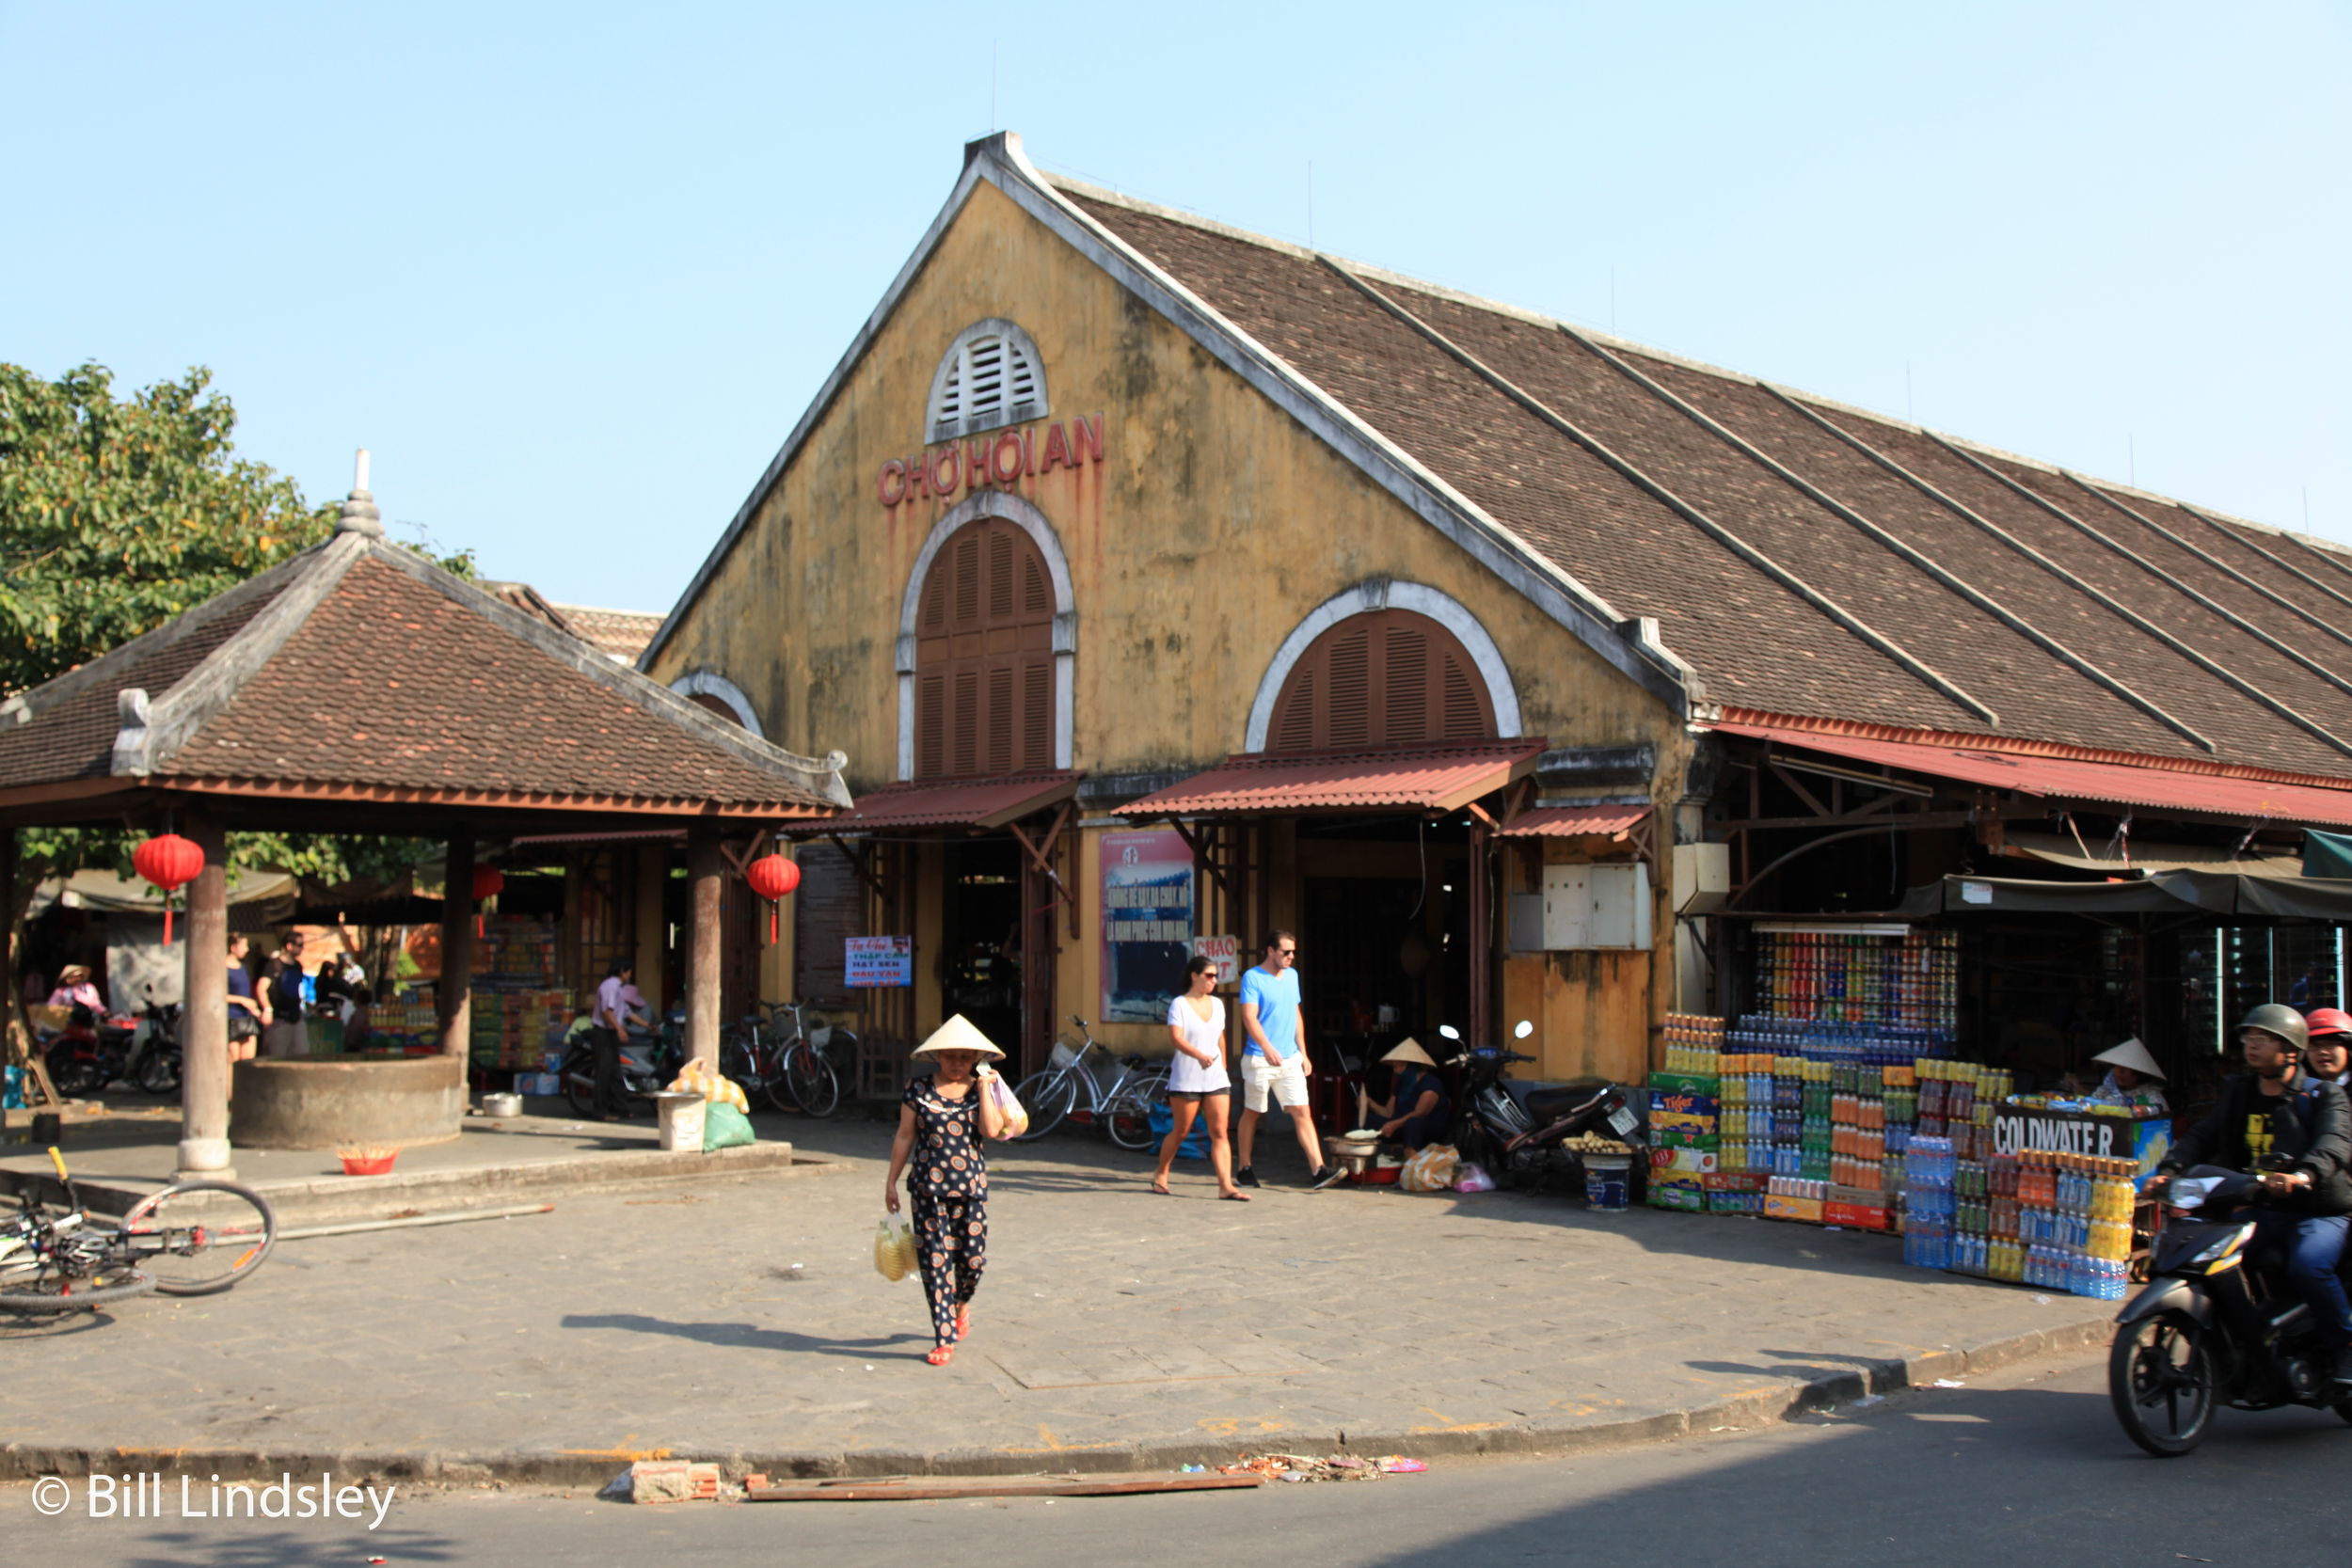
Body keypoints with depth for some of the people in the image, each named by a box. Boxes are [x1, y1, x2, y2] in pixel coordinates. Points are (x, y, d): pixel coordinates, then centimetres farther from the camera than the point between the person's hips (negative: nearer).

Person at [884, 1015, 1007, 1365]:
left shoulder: (980, 1090, 4)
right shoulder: (918, 1089, 2)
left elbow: (992, 1129, -13)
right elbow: (904, 1137, 6)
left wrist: (983, 1087, -9)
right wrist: (891, 1181, 6)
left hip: (970, 1187, 1)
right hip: (928, 1188, -1)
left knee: (972, 1256, 0)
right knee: (934, 1261, -1)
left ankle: (961, 1304, 34)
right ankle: (944, 1339, 6)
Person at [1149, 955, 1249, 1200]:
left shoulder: (1217, 1005, 11)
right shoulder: (1179, 1004, -6)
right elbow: (1176, 1037, -20)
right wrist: (1200, 1055, -35)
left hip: (1216, 1079, 4)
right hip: (1185, 1079, -4)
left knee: (1219, 1133, -5)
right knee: (1180, 1132, 7)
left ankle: (1226, 1185, -10)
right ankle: (1161, 1174, 28)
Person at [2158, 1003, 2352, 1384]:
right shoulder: (2239, 1093, 14)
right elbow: (2203, 1137, 7)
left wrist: (2303, 1176, -43)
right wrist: (2170, 1171, -13)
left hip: (2319, 1213, -5)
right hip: (2257, 1211, 5)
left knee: (2306, 1265, -33)